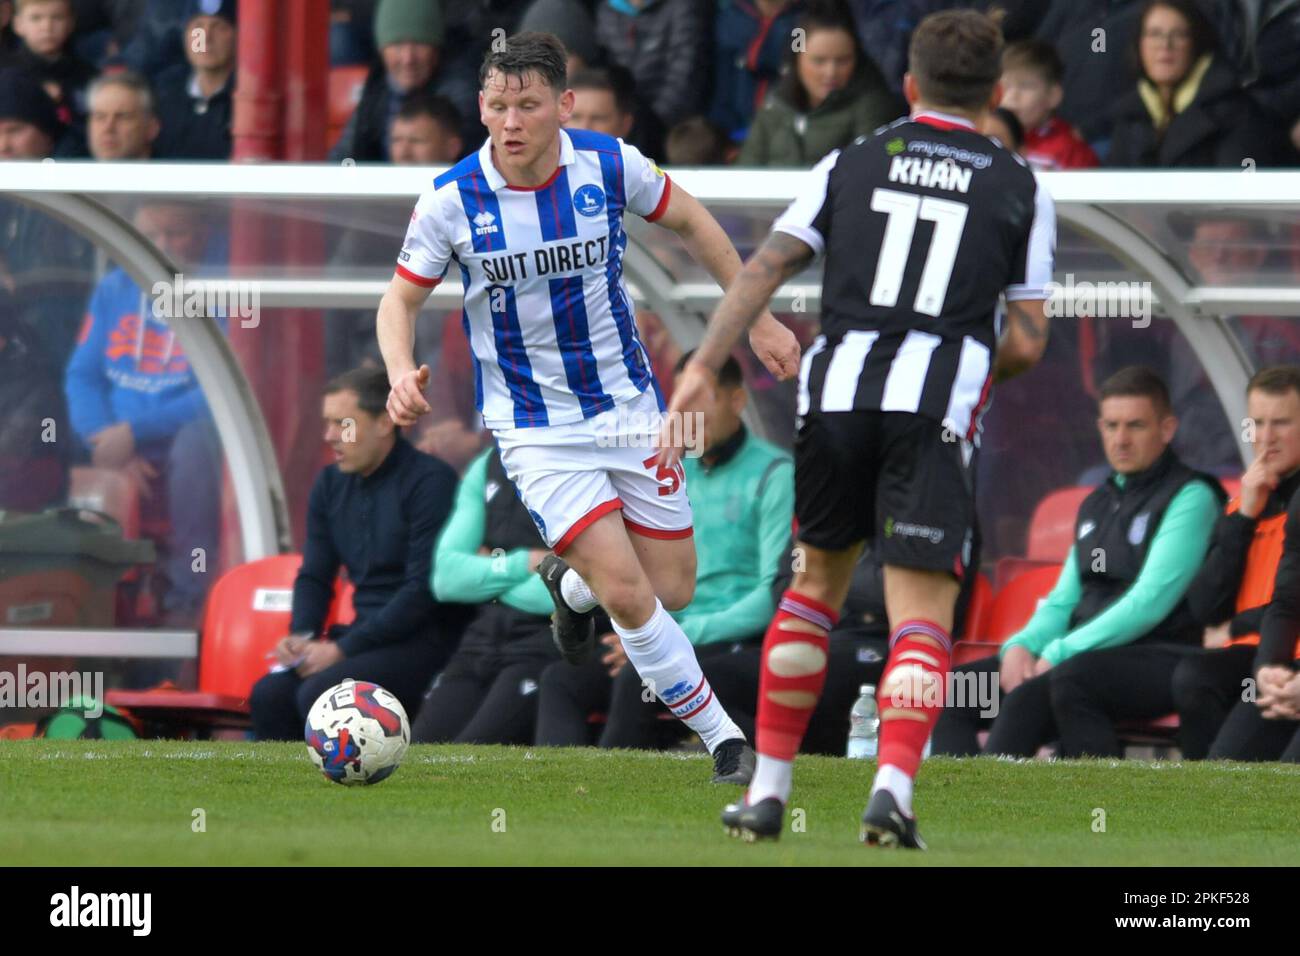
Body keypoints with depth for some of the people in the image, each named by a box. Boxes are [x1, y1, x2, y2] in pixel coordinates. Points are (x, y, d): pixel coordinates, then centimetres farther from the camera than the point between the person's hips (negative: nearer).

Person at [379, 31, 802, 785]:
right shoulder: (452, 201, -15)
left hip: (629, 406, 3)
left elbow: (691, 221, 6)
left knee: (673, 590, 5)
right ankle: (723, 738, 3)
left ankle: (571, 583, 39)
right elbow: (402, 297, -1)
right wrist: (402, 374, -21)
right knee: (629, 594, -15)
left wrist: (759, 319, 7)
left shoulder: (609, 166, -12)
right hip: (536, 431, -3)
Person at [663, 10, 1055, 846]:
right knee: (921, 615, -2)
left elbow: (765, 268, 4)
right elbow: (1027, 344, 6)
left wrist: (704, 368, 1)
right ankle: (894, 791, -24)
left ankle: (768, 791, 21)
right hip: (936, 412, -2)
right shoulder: (1020, 190, 9)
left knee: (816, 585, 20)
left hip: (837, 393, 2)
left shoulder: (853, 164, 13)